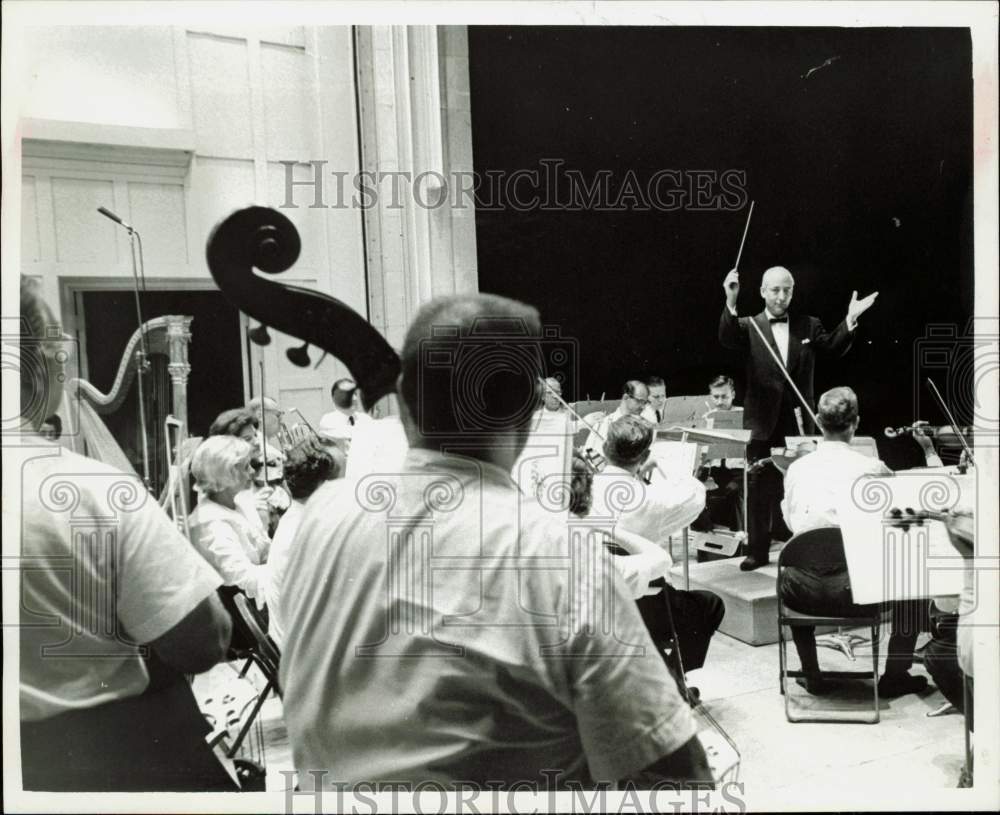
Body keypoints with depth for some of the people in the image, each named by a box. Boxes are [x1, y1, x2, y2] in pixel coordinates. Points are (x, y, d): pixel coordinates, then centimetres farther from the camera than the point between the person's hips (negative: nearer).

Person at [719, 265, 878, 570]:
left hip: (797, 421, 2)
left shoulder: (808, 326, 9)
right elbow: (726, 339, -18)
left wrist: (850, 320, -20)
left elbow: (834, 348, -3)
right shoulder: (749, 326, 2)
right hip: (763, 422, -2)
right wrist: (731, 302, -33)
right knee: (759, 488, 3)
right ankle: (758, 550, 12)